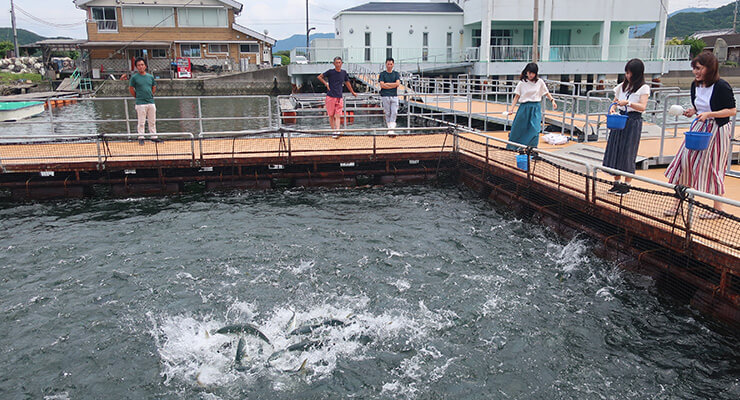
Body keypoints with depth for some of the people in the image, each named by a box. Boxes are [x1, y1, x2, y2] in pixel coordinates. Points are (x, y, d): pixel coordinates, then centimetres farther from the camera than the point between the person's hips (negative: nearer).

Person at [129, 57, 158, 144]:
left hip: (151, 102, 4)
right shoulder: (134, 77, -3)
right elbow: (131, 89, 3)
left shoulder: (150, 77, 9)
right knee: (141, 122, 0)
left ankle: (154, 136, 18)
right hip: (141, 103, -4)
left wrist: (150, 95, 12)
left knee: (152, 121, 9)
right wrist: (138, 97, 4)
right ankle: (141, 138, 8)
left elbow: (154, 87, 20)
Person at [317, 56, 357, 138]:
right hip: (330, 97, -2)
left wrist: (353, 92, 31)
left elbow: (347, 83, 23)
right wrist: (326, 84, -5)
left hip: (339, 97, 2)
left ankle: (337, 131, -14)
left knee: (338, 116, -6)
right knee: (331, 115, 3)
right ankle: (333, 131, 11)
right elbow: (319, 77, 7)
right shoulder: (330, 72, -2)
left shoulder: (344, 73, 9)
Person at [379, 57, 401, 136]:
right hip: (385, 96, -1)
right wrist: (393, 85, -5)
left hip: (394, 96, 2)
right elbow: (382, 85, -7)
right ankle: (390, 129, 4)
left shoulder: (396, 74, 13)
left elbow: (398, 84, -3)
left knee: (394, 113, -10)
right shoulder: (382, 74, 7)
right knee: (387, 113, -1)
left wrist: (387, 84, -5)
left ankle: (391, 130, -14)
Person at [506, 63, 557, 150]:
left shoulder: (540, 82, 3)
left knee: (534, 129, -12)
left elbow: (546, 93, 15)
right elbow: (517, 96, 1)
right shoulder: (522, 83, 0)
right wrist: (511, 109, -6)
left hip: (535, 108, 0)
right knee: (517, 128, 5)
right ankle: (512, 147, 25)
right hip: (524, 108, 0)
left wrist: (552, 100, 0)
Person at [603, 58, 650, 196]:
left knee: (627, 153, -3)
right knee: (615, 151, 3)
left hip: (633, 122, -5)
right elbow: (615, 101, 18)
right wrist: (613, 108, -5)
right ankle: (617, 182, 11)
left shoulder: (644, 88, -4)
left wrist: (628, 103, -30)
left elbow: (642, 107, -14)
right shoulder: (622, 86, 12)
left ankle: (627, 184, 5)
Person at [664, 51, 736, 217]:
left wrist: (709, 114, -24)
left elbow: (732, 110, -15)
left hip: (717, 131, -7)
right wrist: (693, 111, 0)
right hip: (699, 128, 7)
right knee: (685, 160, 0)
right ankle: (678, 203, 8)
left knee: (712, 167, 0)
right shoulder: (695, 85, 5)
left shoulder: (721, 86, -16)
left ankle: (718, 208, 18)